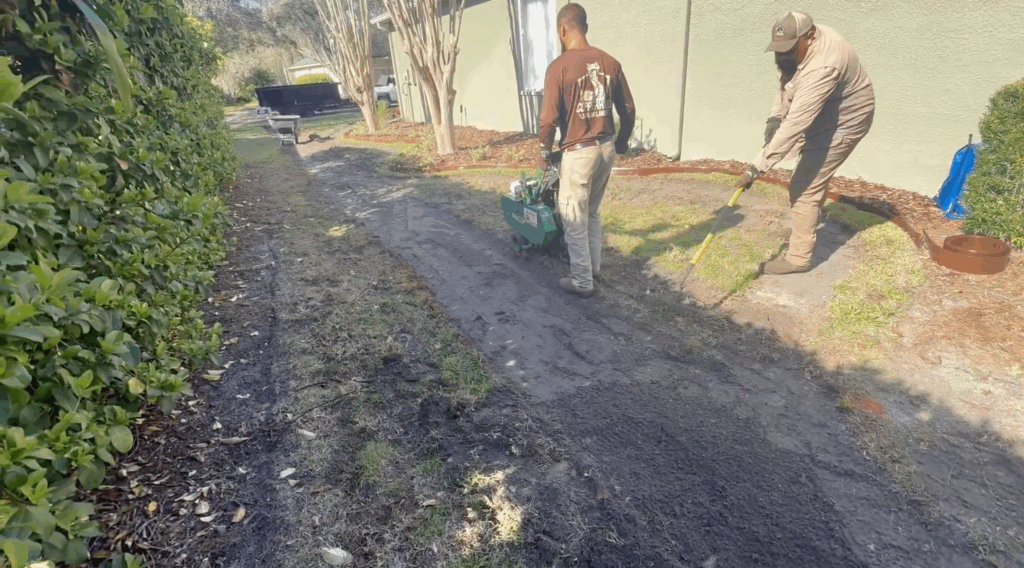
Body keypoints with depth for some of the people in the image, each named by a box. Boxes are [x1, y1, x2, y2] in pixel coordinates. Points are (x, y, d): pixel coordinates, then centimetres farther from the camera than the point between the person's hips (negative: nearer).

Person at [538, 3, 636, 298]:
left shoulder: (559, 66, -12)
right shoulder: (610, 62, 4)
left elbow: (549, 119, -16)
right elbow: (628, 110, 9)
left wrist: (545, 152, 0)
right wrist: (622, 141, 24)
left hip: (578, 151, -6)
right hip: (607, 147, 6)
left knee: (574, 219, 6)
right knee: (592, 212, 22)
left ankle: (582, 281, 14)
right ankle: (593, 266, 35)